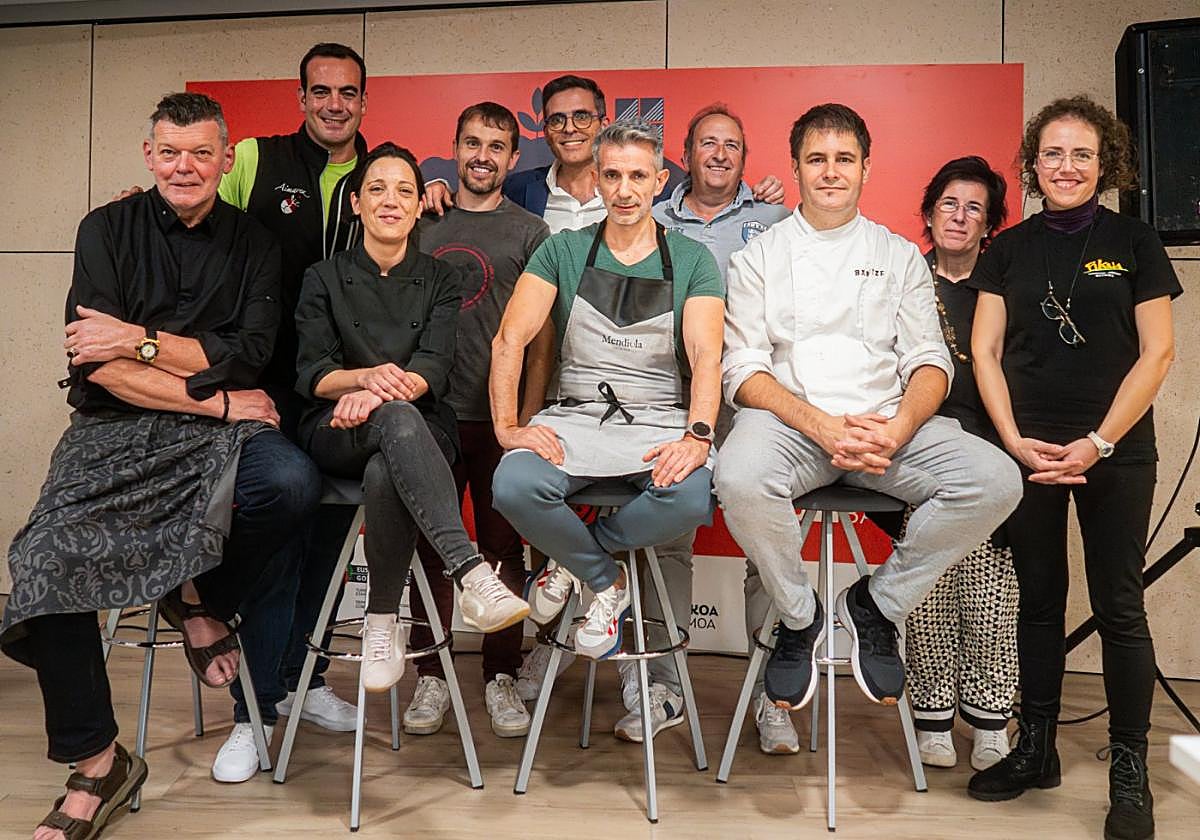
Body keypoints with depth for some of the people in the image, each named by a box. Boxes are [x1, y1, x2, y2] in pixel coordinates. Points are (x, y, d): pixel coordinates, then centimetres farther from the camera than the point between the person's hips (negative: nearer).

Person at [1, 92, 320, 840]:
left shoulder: (254, 245, 10)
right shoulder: (108, 230, 7)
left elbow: (247, 355, -4)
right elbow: (96, 364, -5)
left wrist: (141, 340, -11)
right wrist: (212, 401, -10)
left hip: (221, 429, 0)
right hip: (114, 431, 0)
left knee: (292, 483, -33)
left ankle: (203, 601, 0)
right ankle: (96, 764, -4)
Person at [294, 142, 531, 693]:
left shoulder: (439, 280, 13)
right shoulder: (324, 278, 13)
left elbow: (435, 368, -3)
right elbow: (311, 373, 0)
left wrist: (378, 391, -26)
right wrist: (366, 377, -23)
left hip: (420, 429, 1)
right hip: (337, 433, -1)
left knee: (384, 475, -39)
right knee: (397, 418, -40)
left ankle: (383, 621, -26)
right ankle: (471, 574, -53)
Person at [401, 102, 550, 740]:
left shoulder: (528, 232, 7)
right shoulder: (423, 225, 13)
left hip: (500, 417, -2)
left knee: (503, 547, 3)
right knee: (430, 545, 5)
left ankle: (501, 678, 14)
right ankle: (430, 676, 16)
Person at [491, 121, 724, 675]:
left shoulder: (692, 260, 7)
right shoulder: (563, 251, 9)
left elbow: (706, 355, -6)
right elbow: (510, 338, -1)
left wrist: (697, 436, -24)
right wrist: (507, 426, -15)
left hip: (661, 421, 0)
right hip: (574, 417, 1)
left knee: (689, 497, -34)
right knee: (512, 485, -30)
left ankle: (570, 555, -3)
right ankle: (606, 580, 0)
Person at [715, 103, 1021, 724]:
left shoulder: (900, 255, 19)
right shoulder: (759, 257, 13)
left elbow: (929, 361, 9)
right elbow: (743, 370, 1)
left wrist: (898, 429, -14)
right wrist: (821, 426, -16)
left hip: (887, 422, 2)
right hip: (789, 418, -2)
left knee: (994, 481, -25)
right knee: (740, 480, -36)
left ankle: (876, 603, -2)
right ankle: (799, 615, -6)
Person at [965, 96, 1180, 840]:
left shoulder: (1134, 243, 2)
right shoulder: (1010, 249, 7)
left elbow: (1157, 353, -3)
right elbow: (985, 351, 4)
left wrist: (1098, 443, -11)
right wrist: (1015, 440, -7)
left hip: (1117, 453, -2)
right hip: (1027, 449, 2)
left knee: (1119, 607, 1)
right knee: (1039, 601, 10)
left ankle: (1130, 771, 12)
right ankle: (1036, 750, 21)